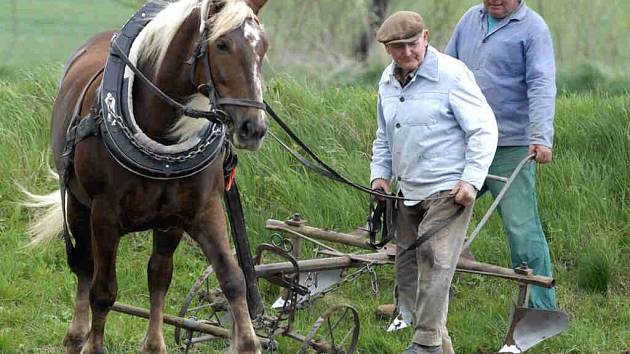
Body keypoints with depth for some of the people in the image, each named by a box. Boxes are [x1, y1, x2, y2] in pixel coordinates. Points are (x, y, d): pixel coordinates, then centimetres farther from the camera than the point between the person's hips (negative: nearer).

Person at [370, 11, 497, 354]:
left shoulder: (451, 74, -11)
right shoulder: (388, 81, 11)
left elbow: (484, 130, -12)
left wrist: (471, 180, -18)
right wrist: (380, 174, 12)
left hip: (447, 191, -8)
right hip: (408, 194, 8)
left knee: (434, 259, -20)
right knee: (407, 272, 10)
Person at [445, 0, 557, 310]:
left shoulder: (532, 28, -6)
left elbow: (541, 86, -16)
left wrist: (541, 138, -28)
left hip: (511, 149, -6)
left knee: (523, 231, -8)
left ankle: (540, 311, 0)